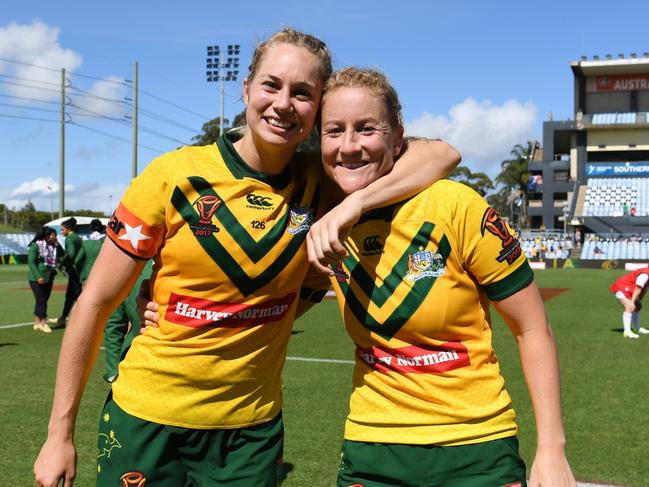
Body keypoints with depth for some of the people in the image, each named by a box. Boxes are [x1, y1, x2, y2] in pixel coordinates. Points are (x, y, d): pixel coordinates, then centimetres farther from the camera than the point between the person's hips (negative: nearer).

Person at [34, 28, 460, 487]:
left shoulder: (320, 183, -5)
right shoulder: (176, 174, -11)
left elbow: (442, 154, -8)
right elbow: (96, 302, -6)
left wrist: (356, 200, -24)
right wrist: (60, 434, -5)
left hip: (252, 425, 2)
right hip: (148, 416, -1)